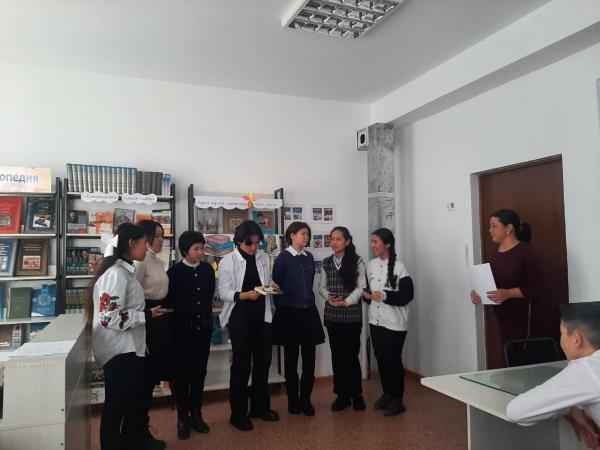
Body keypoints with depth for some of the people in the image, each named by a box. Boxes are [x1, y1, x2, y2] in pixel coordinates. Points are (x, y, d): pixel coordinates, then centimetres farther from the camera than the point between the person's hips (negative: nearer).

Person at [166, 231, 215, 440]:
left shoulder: (208, 269, 2)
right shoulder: (175, 271, -9)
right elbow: (169, 300, -6)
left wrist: (207, 317, 11)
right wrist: (182, 317, -3)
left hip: (203, 326, 3)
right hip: (182, 328, -3)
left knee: (199, 372, 11)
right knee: (182, 373, 7)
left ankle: (196, 414, 25)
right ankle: (182, 417, 21)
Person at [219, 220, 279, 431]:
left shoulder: (263, 258, 3)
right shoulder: (228, 261, -8)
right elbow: (224, 292, -12)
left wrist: (272, 287, -9)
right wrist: (245, 295, -26)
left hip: (262, 316, 5)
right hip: (239, 317, -4)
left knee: (263, 361, 13)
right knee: (241, 364, 5)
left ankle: (260, 407, 32)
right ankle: (238, 413, 21)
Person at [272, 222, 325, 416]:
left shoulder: (309, 258, 8)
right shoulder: (283, 258, -6)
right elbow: (276, 285, -3)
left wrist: (308, 301, 14)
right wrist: (282, 308, 2)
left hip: (309, 312, 4)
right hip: (290, 313, -4)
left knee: (309, 359, 5)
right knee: (291, 359, 7)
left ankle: (306, 400, 20)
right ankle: (293, 400, 21)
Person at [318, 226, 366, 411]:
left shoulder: (357, 262, -4)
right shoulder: (326, 262, 7)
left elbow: (361, 287, -6)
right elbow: (322, 286, 9)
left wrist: (347, 301, -17)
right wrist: (328, 298, -10)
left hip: (352, 315, -4)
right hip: (332, 315, 4)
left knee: (351, 355, -1)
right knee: (337, 355, 8)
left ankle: (356, 394, 18)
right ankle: (342, 394, 21)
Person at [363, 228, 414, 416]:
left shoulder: (398, 267, -11)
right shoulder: (370, 265, 6)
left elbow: (407, 294, -13)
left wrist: (386, 295, -23)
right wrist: (366, 294, -4)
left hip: (394, 322, -5)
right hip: (375, 320, 6)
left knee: (393, 360, 1)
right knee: (381, 358, 13)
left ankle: (397, 400, 16)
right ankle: (386, 393, 30)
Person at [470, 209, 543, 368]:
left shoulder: (525, 251, -7)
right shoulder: (494, 254, 12)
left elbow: (536, 287, -11)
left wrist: (507, 293, -22)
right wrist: (477, 293, -1)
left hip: (518, 315, -6)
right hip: (495, 315, 6)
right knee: (496, 360, 2)